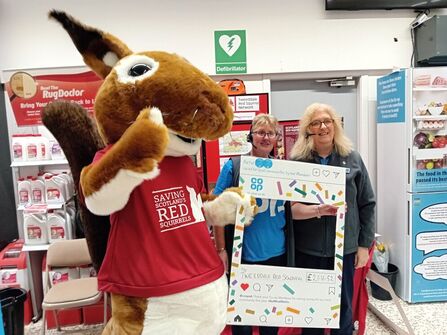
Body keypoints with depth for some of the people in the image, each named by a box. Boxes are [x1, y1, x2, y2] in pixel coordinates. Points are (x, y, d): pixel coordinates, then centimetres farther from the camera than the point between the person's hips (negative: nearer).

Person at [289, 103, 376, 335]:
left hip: (344, 247, 1)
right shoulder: (297, 161, -4)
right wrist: (318, 211, -21)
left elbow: (367, 204, 3)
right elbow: (289, 207, -5)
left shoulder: (352, 159, 0)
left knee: (343, 307, 16)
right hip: (307, 249, -1)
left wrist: (364, 244, 3)